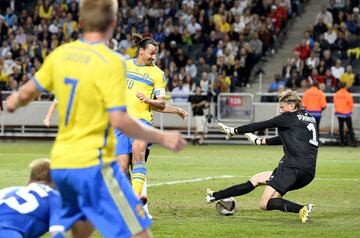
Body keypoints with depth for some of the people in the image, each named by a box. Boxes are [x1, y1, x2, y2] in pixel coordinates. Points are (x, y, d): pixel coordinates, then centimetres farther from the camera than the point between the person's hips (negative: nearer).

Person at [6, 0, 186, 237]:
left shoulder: (60, 54, 5)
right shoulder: (111, 62, -14)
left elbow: (27, 93, 18)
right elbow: (119, 120, -20)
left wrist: (15, 100, 41)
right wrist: (162, 138, -10)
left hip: (60, 164, 8)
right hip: (93, 164, -8)